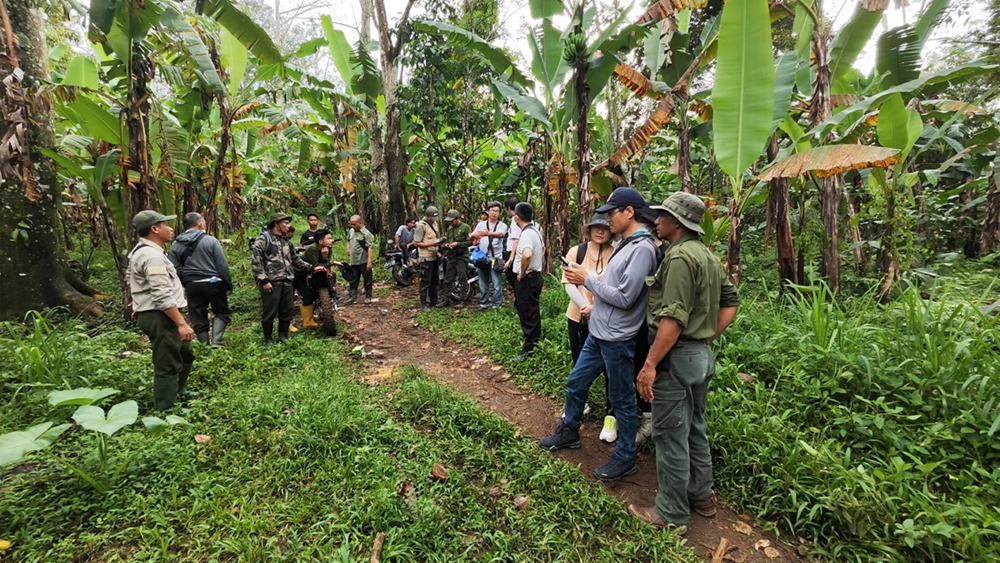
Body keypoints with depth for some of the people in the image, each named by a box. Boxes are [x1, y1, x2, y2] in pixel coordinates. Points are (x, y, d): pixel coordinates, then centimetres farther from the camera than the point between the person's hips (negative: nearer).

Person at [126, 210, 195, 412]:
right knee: (167, 365, -4)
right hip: (160, 317, -11)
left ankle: (179, 392, 42)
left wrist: (139, 301, 41)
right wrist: (182, 323, -29)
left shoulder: (140, 252, 14)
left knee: (185, 354, 25)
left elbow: (129, 277, 30)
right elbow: (163, 297, -28)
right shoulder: (153, 256, -21)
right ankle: (165, 411, 4)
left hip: (156, 314, 11)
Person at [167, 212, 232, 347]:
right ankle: (216, 340, -7)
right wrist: (229, 284, -1)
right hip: (213, 283, -3)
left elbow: (175, 271, 5)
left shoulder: (175, 245, 6)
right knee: (222, 312, 11)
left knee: (198, 319, 12)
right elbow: (222, 265, -8)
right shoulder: (211, 240, -6)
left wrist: (183, 285, 16)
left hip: (191, 285, 3)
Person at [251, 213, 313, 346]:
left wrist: (311, 268, 14)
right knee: (270, 312, 0)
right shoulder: (263, 239, -5)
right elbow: (256, 262, -11)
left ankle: (283, 337, 26)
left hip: (287, 282, 7)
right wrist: (263, 280, -16)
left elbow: (295, 259, 23)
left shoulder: (286, 240, 18)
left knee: (287, 311, 11)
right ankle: (268, 340, 14)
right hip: (271, 282, -7)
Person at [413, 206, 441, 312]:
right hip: (426, 258, -8)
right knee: (425, 282, -3)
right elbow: (416, 243, -17)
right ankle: (423, 305, 6)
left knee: (434, 281, 17)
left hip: (434, 257, 8)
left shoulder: (435, 223, 11)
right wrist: (431, 244, -23)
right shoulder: (421, 226, -15)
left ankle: (434, 301, 29)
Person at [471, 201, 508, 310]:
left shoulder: (502, 225, 2)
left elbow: (499, 234, -21)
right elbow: (472, 235, -4)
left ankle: (497, 305, 8)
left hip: (495, 259, -3)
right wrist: (476, 234, -30)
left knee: (497, 285, -2)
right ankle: (484, 304, 23)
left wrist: (487, 233, -42)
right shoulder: (481, 224, 10)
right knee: (483, 284, 11)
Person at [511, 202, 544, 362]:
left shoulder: (527, 234, -21)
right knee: (532, 313, 18)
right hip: (534, 276, 10)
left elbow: (527, 255, -40)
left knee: (528, 315, -3)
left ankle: (529, 349, 5)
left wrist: (522, 273, -24)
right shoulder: (535, 231, 10)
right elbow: (542, 249, 29)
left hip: (526, 279, -10)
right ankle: (535, 343, 29)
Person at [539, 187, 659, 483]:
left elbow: (624, 297, -23)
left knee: (622, 401, 8)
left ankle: (625, 458, 27)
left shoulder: (642, 248, -19)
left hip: (617, 339, -9)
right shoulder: (623, 243, 10)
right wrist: (596, 307, 12)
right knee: (575, 384, 20)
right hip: (598, 333, 9)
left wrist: (587, 279, -16)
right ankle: (568, 432, 41)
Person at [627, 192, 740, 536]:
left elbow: (673, 318, -25)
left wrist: (650, 364, -23)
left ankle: (671, 515, 18)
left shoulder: (680, 256, -19)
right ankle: (701, 497, 38)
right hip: (701, 355, 10)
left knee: (671, 436, 3)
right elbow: (731, 302, 16)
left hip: (677, 356, -10)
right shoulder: (707, 256, 11)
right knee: (695, 429, 22)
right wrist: (708, 337, 15)